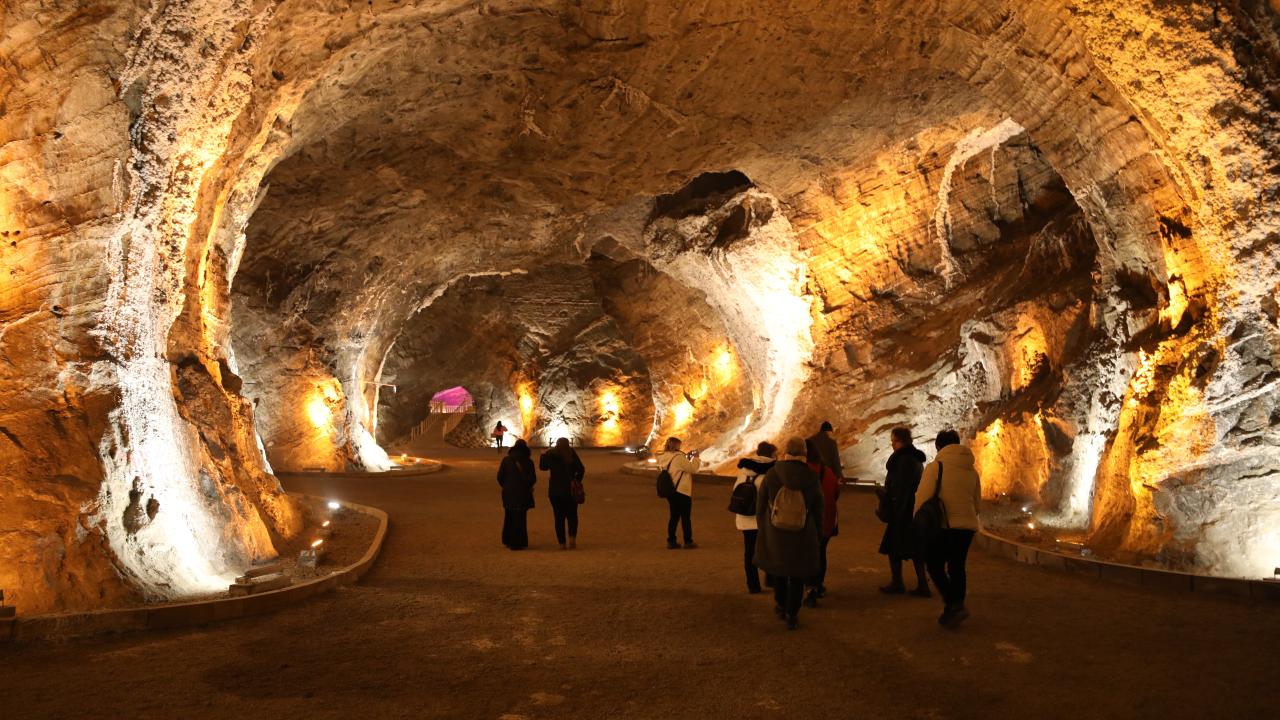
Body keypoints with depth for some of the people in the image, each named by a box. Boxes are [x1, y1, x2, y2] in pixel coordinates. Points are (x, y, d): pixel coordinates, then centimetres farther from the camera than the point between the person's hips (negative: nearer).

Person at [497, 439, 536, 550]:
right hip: (522, 494, -2)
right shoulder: (528, 462, -8)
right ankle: (517, 543, 3)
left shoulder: (506, 460, -1)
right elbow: (533, 479, -9)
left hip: (508, 494, 2)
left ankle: (507, 540, 24)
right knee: (520, 519, 4)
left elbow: (500, 477, -1)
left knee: (509, 517, 17)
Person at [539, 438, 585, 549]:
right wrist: (577, 481, 3)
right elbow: (581, 469, -9)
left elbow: (543, 466, 14)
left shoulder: (550, 455, -2)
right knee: (572, 515, 13)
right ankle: (572, 537, -7)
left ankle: (562, 543, 5)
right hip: (570, 490, -1)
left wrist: (543, 455, 25)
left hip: (555, 491, 1)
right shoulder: (571, 454, -5)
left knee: (559, 517, 7)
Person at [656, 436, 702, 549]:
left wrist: (687, 458, 9)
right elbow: (693, 468, -14)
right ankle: (688, 542, 12)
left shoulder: (664, 458, 6)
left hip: (670, 491, 8)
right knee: (686, 517, 5)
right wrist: (695, 457, 1)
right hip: (682, 491, -8)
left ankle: (671, 541, 14)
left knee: (674, 516, 14)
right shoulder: (678, 457, -19)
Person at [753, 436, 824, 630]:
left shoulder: (771, 474, -11)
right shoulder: (812, 478, -8)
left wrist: (762, 528, 13)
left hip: (774, 534, 1)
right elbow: (818, 510, 1)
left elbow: (760, 505, -3)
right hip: (802, 536, 0)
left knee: (778, 568, 24)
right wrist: (817, 536, 14)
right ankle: (792, 616, 15)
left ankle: (781, 606, 36)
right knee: (797, 575, 12)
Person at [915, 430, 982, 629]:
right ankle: (954, 612, 18)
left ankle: (954, 605, -10)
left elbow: (922, 498, -11)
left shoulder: (935, 467, -8)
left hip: (942, 525, -5)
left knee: (935, 566, 6)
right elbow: (977, 502, 15)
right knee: (957, 568, 14)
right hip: (967, 526, 5)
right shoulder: (971, 471, 9)